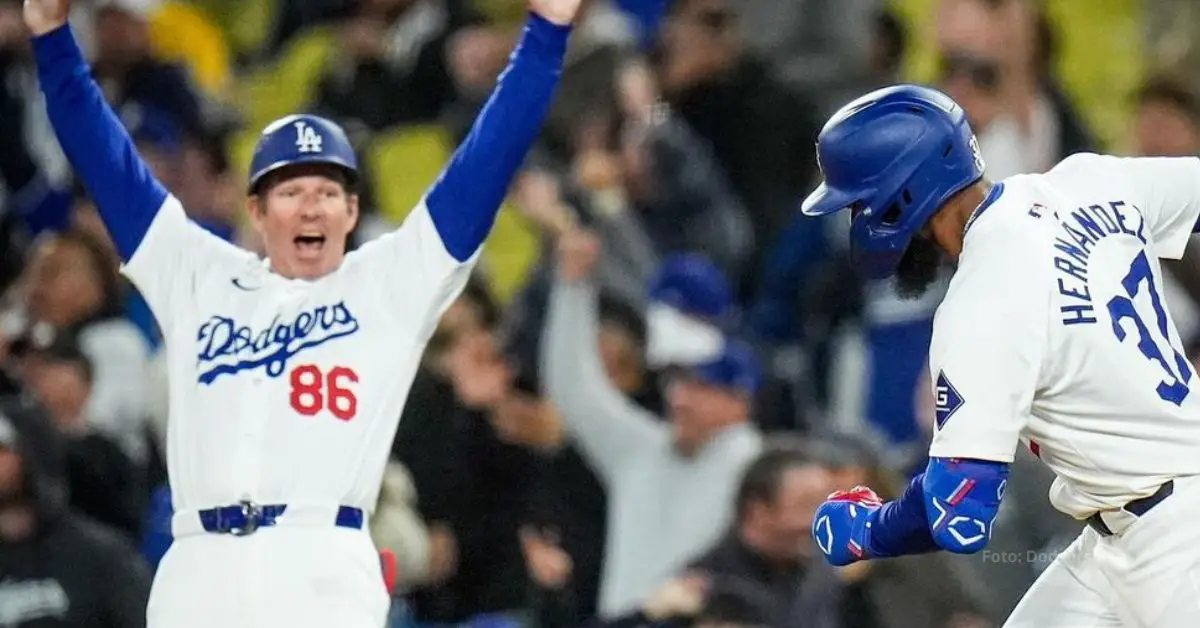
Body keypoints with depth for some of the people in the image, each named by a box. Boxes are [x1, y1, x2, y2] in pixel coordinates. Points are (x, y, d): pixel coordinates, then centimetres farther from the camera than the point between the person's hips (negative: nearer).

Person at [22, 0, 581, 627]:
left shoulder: (392, 283, 14)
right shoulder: (199, 277, 20)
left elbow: (487, 158, 10)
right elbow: (105, 158, 20)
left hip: (323, 571, -3)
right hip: (196, 575, 3)